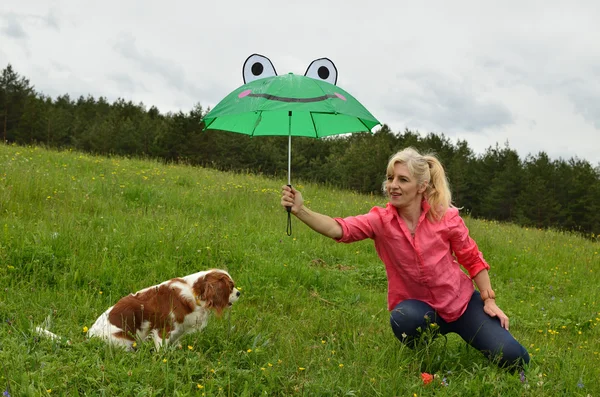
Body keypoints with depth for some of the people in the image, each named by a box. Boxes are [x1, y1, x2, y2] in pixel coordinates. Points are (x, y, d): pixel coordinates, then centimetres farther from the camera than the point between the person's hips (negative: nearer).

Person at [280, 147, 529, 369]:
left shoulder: (446, 217, -14)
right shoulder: (380, 220, -14)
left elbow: (472, 259, -1)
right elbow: (339, 229, -30)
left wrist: (489, 300, -2)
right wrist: (300, 210, -44)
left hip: (461, 301, 0)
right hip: (419, 307, 0)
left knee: (514, 358, -12)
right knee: (405, 318, -37)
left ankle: (467, 332, 22)